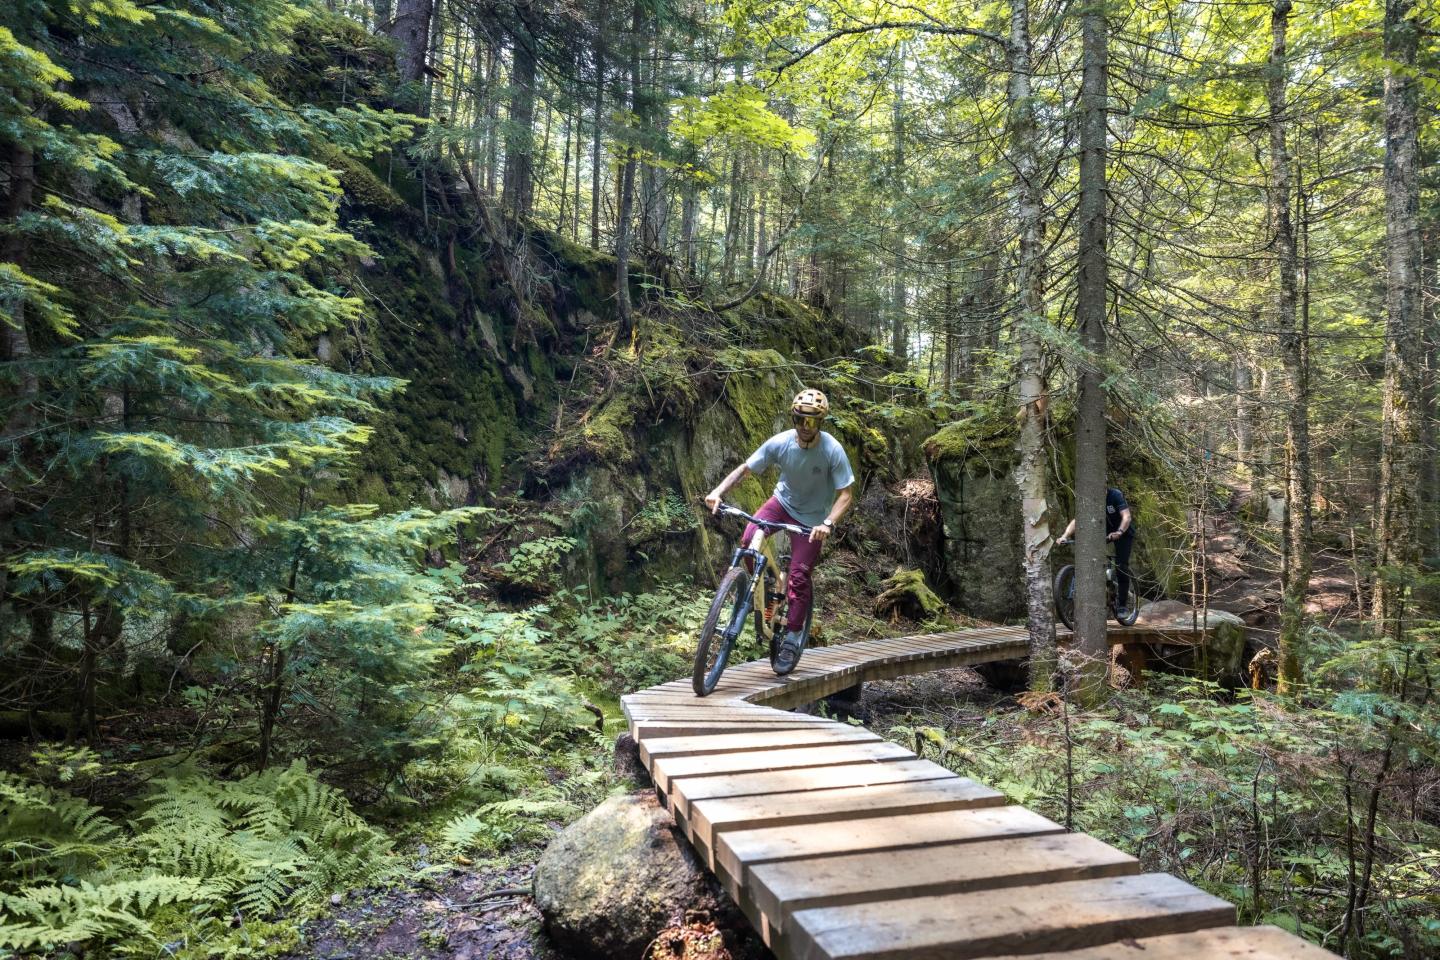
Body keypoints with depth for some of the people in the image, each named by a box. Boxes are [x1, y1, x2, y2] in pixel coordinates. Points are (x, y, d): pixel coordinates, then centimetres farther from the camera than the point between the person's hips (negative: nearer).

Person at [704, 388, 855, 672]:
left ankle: (793, 637, 12)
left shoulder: (832, 451, -25)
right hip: (783, 500, 2)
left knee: (799, 576, -6)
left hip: (811, 517, -2)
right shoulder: (780, 443, -19)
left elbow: (846, 494, -22)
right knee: (750, 539, -25)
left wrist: (828, 524, -38)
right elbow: (744, 469, -11)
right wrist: (717, 492, -26)